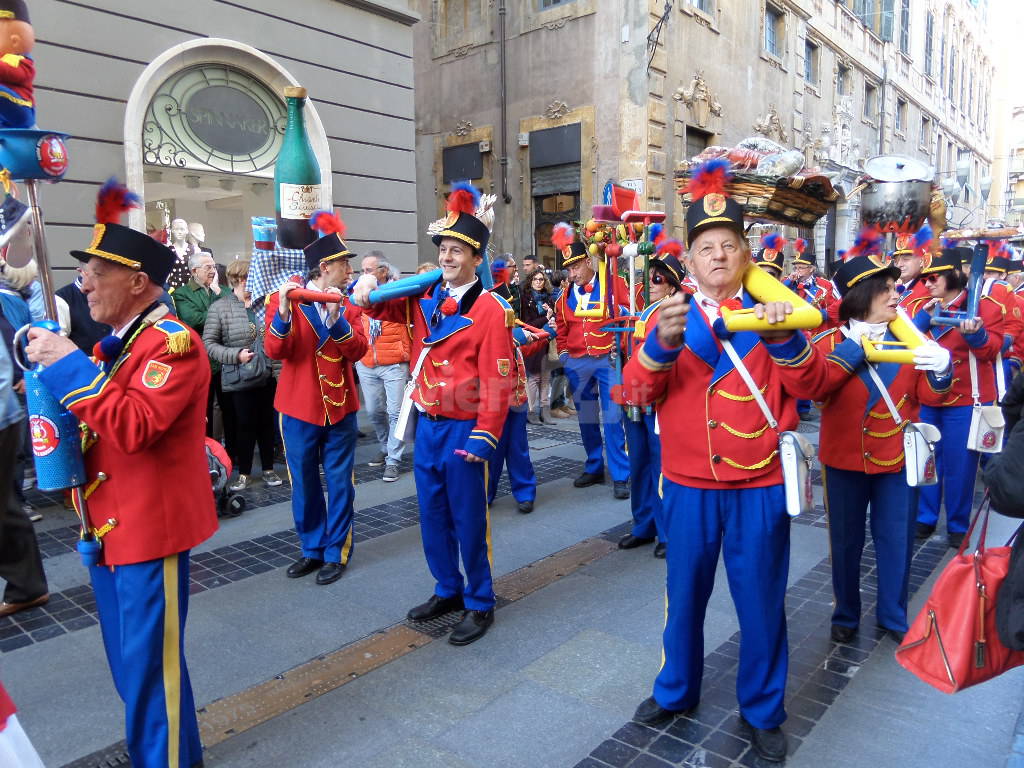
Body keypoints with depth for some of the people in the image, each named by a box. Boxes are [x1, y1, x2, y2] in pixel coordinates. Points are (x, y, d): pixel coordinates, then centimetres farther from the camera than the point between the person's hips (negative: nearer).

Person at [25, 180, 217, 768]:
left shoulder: (173, 343, -17)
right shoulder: (119, 342, 12)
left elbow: (133, 428, -29)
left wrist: (69, 367, -24)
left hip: (150, 529, -9)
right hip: (111, 526, 10)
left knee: (150, 666, 3)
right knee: (129, 662, 21)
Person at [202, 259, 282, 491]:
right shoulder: (220, 308, -5)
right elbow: (208, 343, -6)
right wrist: (236, 355, -17)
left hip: (267, 375, 3)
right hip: (239, 379, -3)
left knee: (267, 423, 12)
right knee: (245, 425, 7)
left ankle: (268, 469, 26)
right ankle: (244, 473, 22)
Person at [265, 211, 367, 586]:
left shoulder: (347, 304, 4)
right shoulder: (287, 297, -3)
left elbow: (358, 351, -9)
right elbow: (274, 351, -14)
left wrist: (337, 319, -23)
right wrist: (283, 313, -30)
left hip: (340, 408, 2)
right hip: (299, 408, -1)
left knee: (339, 482, 6)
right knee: (304, 483, 10)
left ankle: (337, 551, 20)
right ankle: (312, 548, 27)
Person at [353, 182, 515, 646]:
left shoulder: (491, 309, -13)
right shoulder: (425, 297, 5)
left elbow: (498, 380, -16)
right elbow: (380, 307, 16)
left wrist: (483, 437, -18)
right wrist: (365, 289, -8)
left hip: (463, 430, -6)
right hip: (426, 426, 6)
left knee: (468, 521, 6)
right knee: (432, 516, 17)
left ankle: (480, 604, 24)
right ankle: (448, 590, 36)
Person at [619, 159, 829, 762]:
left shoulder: (772, 313, 2)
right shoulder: (673, 315, 2)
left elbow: (811, 382, -10)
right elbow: (638, 392, -9)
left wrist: (784, 339, -30)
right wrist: (662, 343, -28)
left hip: (760, 490, 0)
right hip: (688, 487, 1)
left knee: (762, 603, 12)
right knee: (685, 596, 15)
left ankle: (763, 712, 34)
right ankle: (677, 692, 38)